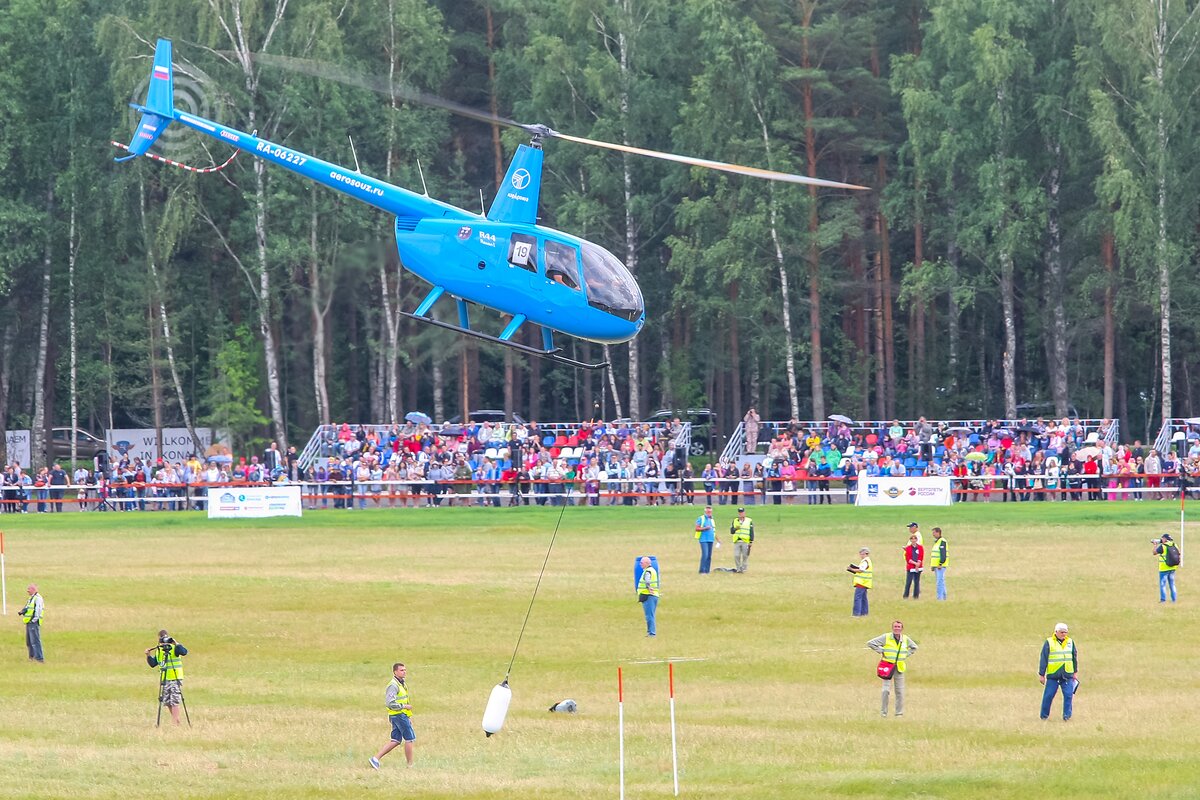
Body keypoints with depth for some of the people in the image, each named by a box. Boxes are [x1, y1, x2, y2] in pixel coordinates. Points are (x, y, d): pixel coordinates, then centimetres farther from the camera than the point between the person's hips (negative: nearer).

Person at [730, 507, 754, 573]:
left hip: (745, 542, -3)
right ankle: (738, 568, 7)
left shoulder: (749, 521, 6)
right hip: (737, 542, 3)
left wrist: (751, 541, -5)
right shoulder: (735, 521, 15)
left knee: (745, 556, -4)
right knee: (736, 556, -2)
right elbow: (731, 531, 10)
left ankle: (744, 568, 3)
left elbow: (751, 532, 3)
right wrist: (735, 529, -12)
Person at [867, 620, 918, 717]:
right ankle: (883, 712, 1)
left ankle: (899, 712, 14)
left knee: (900, 691, 4)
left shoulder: (905, 639, 5)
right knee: (886, 690, -10)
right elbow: (870, 643, -4)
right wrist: (881, 651, -7)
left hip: (899, 668, 3)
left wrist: (906, 655, 9)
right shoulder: (886, 637, -6)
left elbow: (914, 647, 24)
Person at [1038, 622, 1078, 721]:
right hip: (1052, 675, -2)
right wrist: (1041, 674, 0)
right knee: (1048, 695, 0)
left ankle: (1067, 715, 3)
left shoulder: (1070, 642, 10)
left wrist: (1075, 672, 18)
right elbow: (1043, 660, 1)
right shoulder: (1049, 643, -1)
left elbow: (1075, 658, 19)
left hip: (1067, 675, 2)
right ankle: (1044, 715, 12)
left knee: (1068, 695, -5)